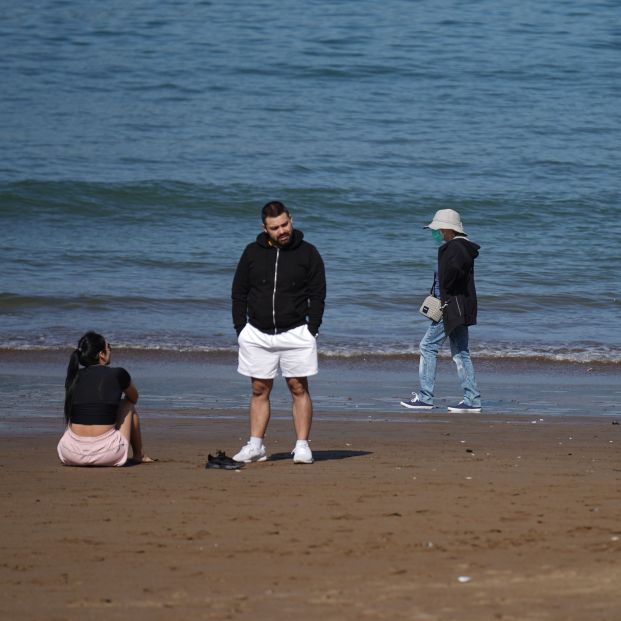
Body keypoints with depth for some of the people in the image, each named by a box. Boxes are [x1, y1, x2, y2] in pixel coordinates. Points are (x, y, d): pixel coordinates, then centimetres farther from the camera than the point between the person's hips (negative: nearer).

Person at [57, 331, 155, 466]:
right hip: (108, 454, -3)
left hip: (73, 455, 3)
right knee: (129, 405, 25)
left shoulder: (73, 378, 10)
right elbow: (134, 398, 24)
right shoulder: (117, 374, 1)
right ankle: (139, 455, 37)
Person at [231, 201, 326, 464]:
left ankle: (302, 446, 1)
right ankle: (255, 445, 9)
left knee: (299, 388, -1)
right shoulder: (252, 252, 4)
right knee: (259, 390, 6)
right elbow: (238, 293, 9)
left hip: (295, 333, -2)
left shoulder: (307, 253, -1)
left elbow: (318, 295, 1)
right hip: (257, 334, 2)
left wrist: (312, 330, -7)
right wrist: (241, 330, 1)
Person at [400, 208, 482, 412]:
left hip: (451, 308, -10)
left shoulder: (454, 248, -16)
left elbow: (455, 268, -34)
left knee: (428, 347, -4)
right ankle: (472, 400, 9)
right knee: (460, 353, 11)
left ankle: (425, 397, -4)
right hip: (461, 309, 10)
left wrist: (446, 290, -19)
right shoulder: (463, 247, 16)